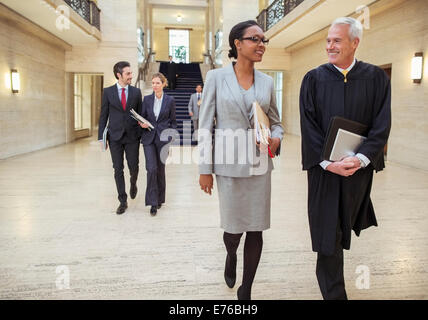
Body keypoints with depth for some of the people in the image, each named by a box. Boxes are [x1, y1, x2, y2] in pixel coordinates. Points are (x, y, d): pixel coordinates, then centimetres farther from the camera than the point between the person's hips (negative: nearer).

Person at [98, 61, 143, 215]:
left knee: (133, 167, 3)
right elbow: (103, 115, 4)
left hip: (132, 136, 0)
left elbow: (140, 114, 9)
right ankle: (123, 201, 12)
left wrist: (142, 134, 4)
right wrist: (101, 137, -1)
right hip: (115, 136, 0)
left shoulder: (136, 92, 5)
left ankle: (133, 184, 38)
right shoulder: (108, 92, 3)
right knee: (118, 169, 2)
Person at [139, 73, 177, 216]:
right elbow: (142, 117, 14)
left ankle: (160, 199, 24)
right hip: (149, 138, 1)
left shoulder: (170, 101, 2)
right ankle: (153, 202, -2)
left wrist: (171, 138, -2)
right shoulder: (147, 99, 7)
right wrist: (142, 123, -9)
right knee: (151, 169, -10)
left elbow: (173, 121, 6)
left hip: (163, 138, -1)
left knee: (160, 169, 5)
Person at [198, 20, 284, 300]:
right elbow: (206, 125, -2)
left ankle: (246, 291, 26)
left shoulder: (267, 82, 7)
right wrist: (205, 169, -4)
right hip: (229, 165, -2)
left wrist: (276, 138, -8)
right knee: (233, 229, 7)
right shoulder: (216, 77, -2)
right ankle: (231, 257, 46)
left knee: (256, 230, 6)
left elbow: (276, 122, 16)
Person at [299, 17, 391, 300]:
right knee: (328, 230, 2)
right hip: (324, 168, -1)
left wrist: (360, 159, -18)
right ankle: (333, 292, 15)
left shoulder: (376, 78, 1)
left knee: (342, 225, 17)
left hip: (359, 168, 1)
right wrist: (328, 162, -16)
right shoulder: (314, 79, -1)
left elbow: (381, 126, -4)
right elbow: (309, 127, -6)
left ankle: (328, 277, 44)